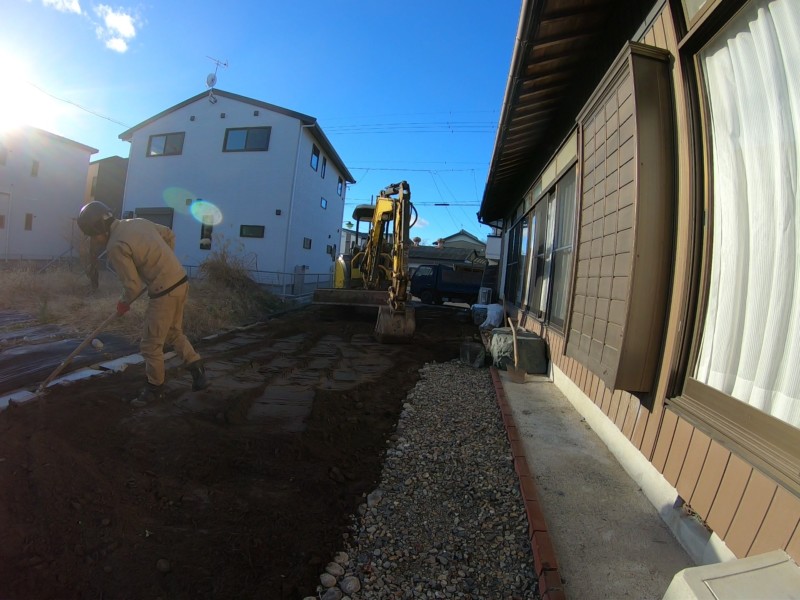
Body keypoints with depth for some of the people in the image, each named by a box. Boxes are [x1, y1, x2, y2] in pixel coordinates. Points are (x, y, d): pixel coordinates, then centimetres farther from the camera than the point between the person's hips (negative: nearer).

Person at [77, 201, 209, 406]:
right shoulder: (137, 222, 7)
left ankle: (155, 388, 20)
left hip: (165, 293, -9)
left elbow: (133, 285, -14)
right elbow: (169, 234, 18)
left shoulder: (115, 247, -15)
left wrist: (124, 303, 7)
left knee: (151, 344, 6)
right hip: (181, 282, 9)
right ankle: (198, 371, 21)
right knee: (174, 332, 23)